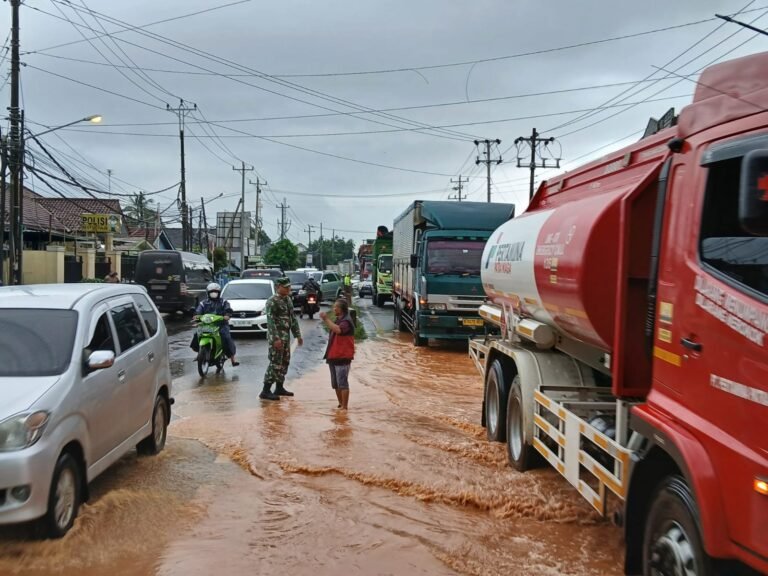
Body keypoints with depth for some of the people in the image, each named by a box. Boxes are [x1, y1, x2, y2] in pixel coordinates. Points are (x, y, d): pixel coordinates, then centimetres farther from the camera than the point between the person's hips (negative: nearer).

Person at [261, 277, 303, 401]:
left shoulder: (288, 300, 13)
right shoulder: (272, 301, -13)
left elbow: (293, 318, 20)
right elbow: (271, 321, -19)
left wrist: (297, 335, 16)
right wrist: (276, 339, -24)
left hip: (286, 336, 9)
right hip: (276, 337, -9)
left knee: (284, 362, 13)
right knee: (275, 363, -10)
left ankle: (279, 388, 23)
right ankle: (266, 391, -7)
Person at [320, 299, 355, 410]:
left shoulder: (346, 321, -14)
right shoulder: (338, 320, 16)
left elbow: (337, 329, -33)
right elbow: (332, 331, 18)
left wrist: (327, 319, -24)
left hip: (342, 357, -10)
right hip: (333, 356, 10)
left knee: (342, 383, -6)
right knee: (335, 384, 15)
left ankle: (344, 407, -2)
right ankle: (340, 404, 25)